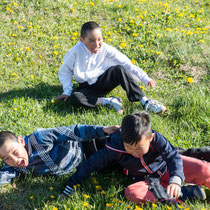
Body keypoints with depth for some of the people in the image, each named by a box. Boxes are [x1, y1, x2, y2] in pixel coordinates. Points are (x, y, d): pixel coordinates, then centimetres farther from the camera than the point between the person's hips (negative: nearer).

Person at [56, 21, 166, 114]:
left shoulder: (106, 49, -14)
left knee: (119, 69, -30)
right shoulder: (76, 52, -18)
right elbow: (65, 70, -2)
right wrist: (67, 91, -10)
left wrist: (146, 79, -18)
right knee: (74, 98, -35)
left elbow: (127, 64, -13)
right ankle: (109, 101, -23)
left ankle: (145, 101, -28)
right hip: (88, 87, 0)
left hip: (104, 82, 1)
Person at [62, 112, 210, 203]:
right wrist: (71, 185, -14)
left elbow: (172, 156, -25)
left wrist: (176, 179, -44)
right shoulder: (115, 148, -22)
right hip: (150, 181, 1)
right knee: (132, 193, -34)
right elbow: (92, 164, -14)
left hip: (167, 169, -1)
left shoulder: (156, 138, -23)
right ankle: (185, 193, -29)